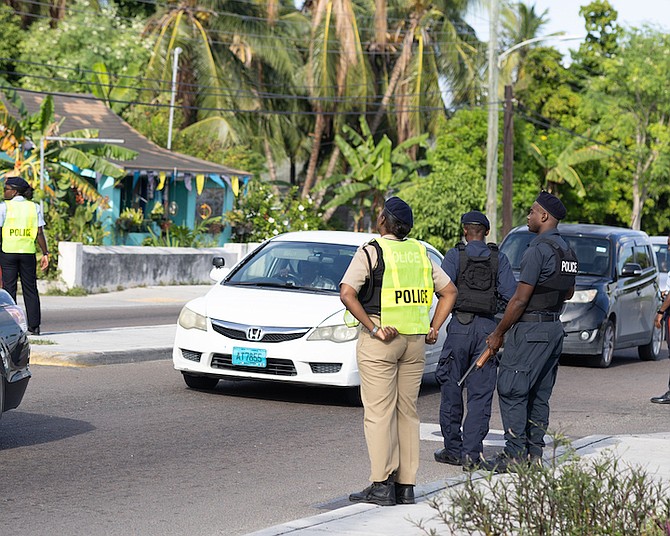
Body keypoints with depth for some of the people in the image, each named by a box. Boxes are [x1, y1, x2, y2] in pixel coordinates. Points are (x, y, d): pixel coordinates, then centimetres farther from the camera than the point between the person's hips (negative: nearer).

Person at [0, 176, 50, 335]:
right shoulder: (35, 207, 6)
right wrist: (45, 254, 5)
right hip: (28, 252, 3)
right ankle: (34, 326, 5)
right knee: (30, 289, 8)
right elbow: (40, 234, 1)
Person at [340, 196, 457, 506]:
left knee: (379, 412, -4)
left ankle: (381, 485, -7)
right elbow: (449, 291, 15)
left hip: (380, 340, -5)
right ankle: (406, 486, 10)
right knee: (408, 412, 9)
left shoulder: (371, 251, -5)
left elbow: (347, 294, -17)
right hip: (415, 341, 5)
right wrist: (434, 328, 11)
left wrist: (371, 328, -14)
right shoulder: (420, 252, 12)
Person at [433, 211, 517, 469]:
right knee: (481, 393, 3)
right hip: (488, 327, 2)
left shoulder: (455, 255, -1)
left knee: (452, 389, 8)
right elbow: (511, 293, -3)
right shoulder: (498, 258, 5)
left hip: (460, 325, -2)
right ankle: (471, 451, -3)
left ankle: (453, 449, 11)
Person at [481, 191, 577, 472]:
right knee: (539, 395, 12)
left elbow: (520, 299, -17)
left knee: (512, 391, -4)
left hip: (530, 330, -9)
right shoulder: (567, 251, 12)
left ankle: (515, 454, -5)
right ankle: (534, 453, 14)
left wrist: (498, 333, -10)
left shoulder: (538, 249, -17)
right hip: (555, 328, 9)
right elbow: (568, 293, 24)